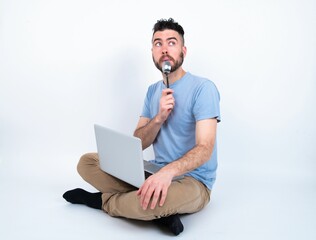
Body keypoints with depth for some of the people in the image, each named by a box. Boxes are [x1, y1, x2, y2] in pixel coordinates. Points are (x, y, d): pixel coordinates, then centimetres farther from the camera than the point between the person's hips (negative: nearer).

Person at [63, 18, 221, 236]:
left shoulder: (203, 87, -11)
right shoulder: (153, 91, 10)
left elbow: (205, 148, -21)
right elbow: (137, 143, 3)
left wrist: (168, 172, -39)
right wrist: (160, 117, -17)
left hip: (192, 181, -6)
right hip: (156, 172, 6)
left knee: (170, 196, -42)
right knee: (87, 162, -4)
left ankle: (102, 201, -10)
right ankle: (159, 210, -17)